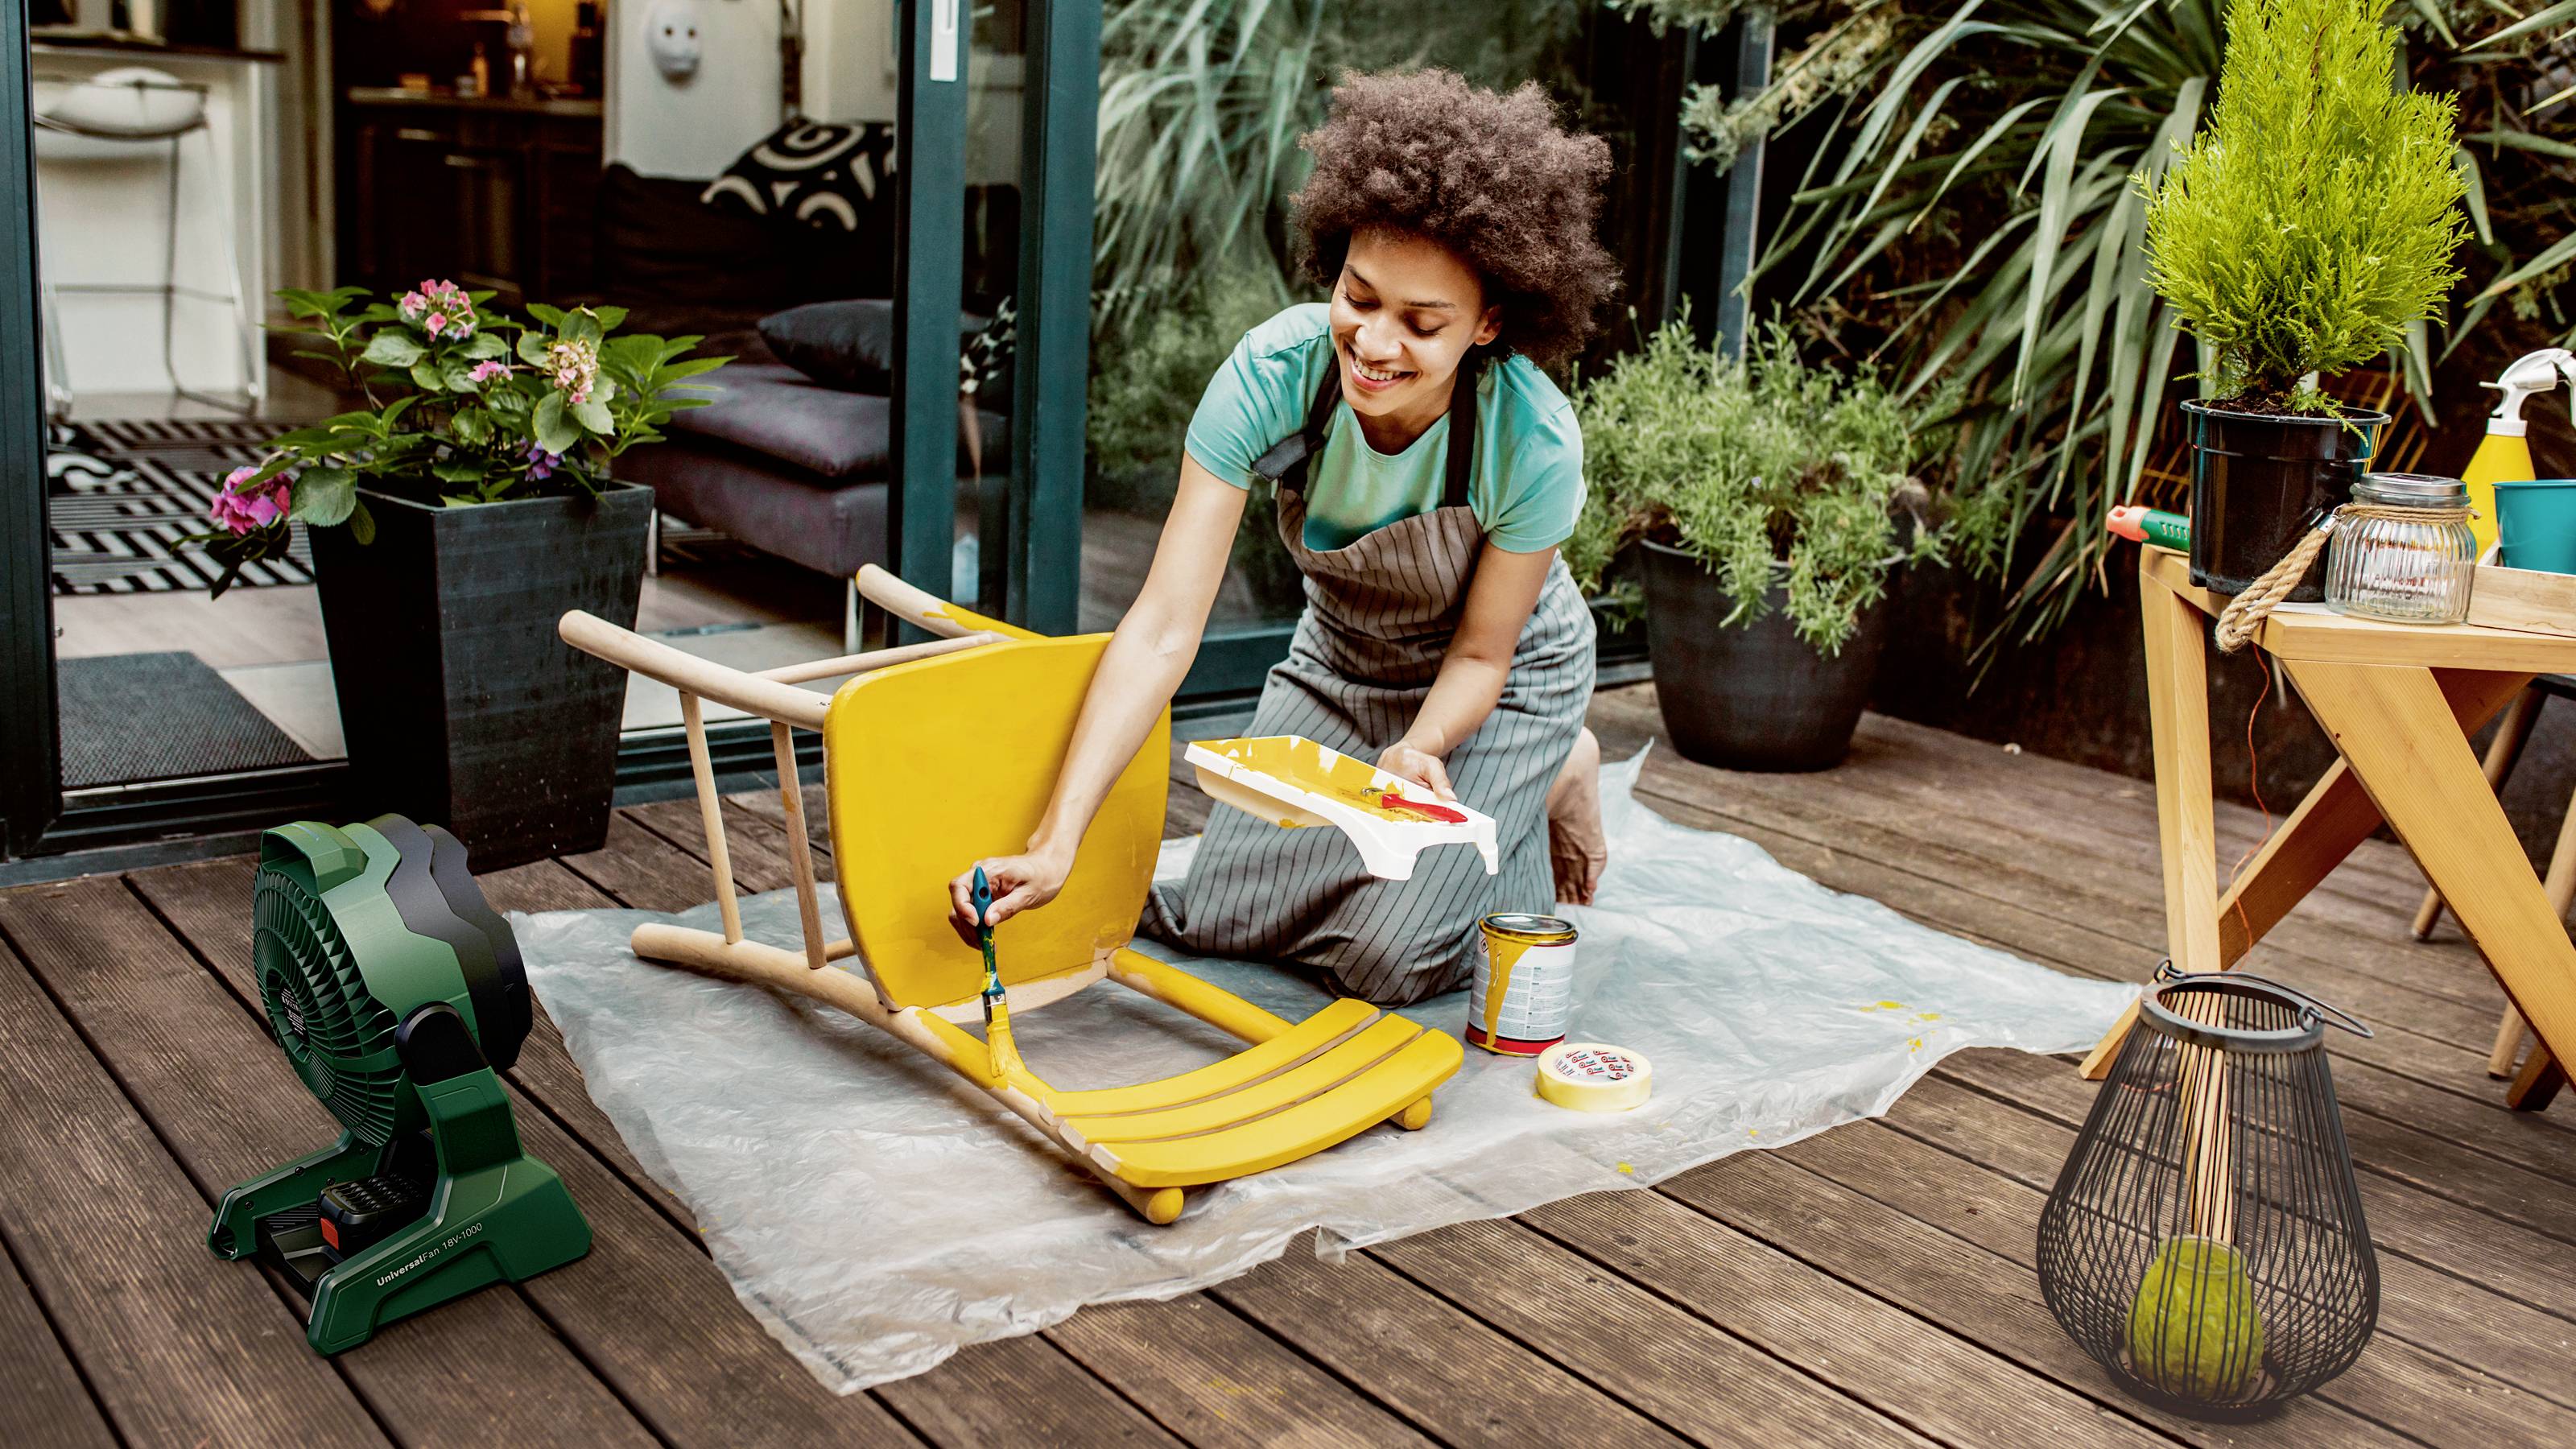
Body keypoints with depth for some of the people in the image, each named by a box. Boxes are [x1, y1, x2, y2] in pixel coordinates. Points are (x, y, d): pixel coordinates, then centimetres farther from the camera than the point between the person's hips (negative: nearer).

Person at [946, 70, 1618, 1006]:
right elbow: (1165, 626, -36)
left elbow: (1479, 653, -18)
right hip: (1342, 660, 3)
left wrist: (1421, 748, -41)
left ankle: (1553, 786, 14)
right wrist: (1056, 842, -43)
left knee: (1386, 958, -12)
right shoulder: (1273, 374, -32)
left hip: (1498, 683, -3)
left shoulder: (1533, 445, -35)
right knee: (1216, 919, 2)